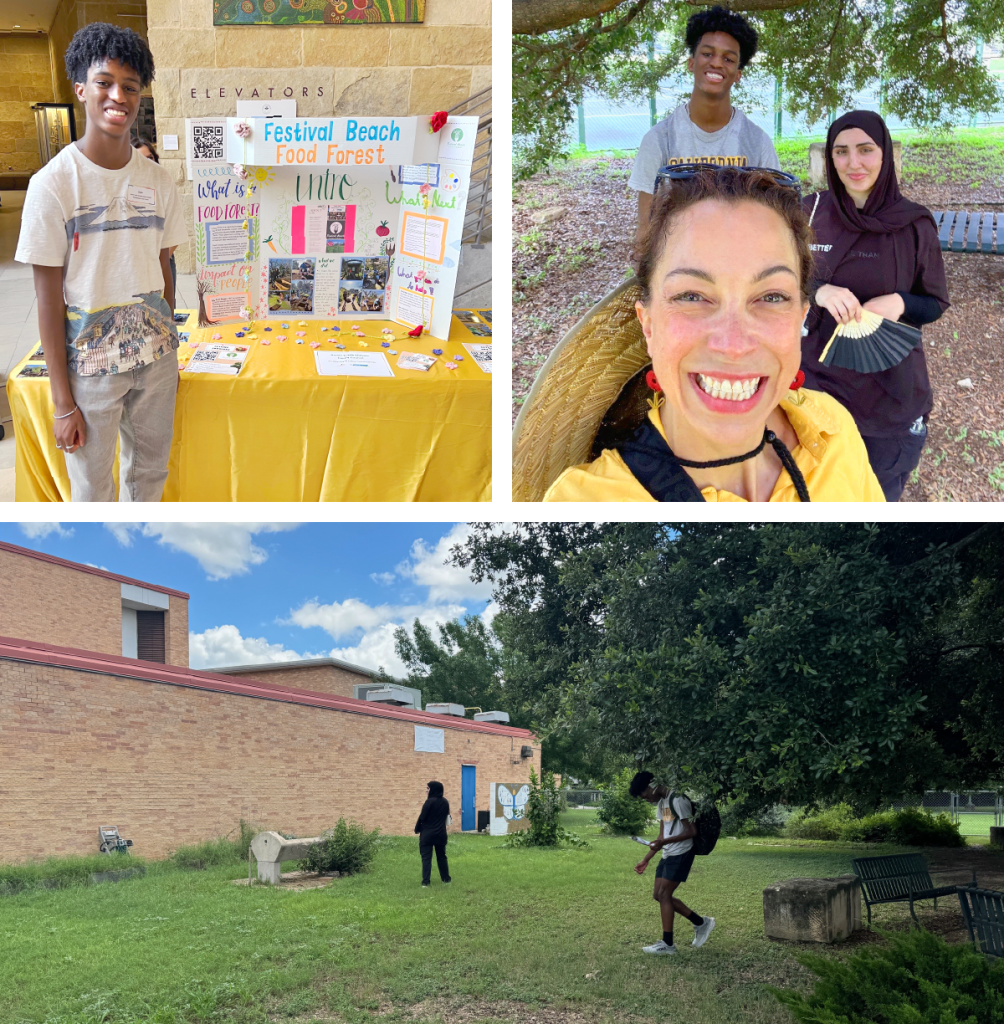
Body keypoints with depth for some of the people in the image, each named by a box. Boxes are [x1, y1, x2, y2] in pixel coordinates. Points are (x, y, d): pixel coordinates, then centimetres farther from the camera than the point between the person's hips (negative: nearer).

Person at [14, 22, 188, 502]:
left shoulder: (157, 181, 1)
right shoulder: (53, 183, -12)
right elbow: (49, 299, -11)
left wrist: (170, 351, 11)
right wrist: (63, 402, -12)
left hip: (155, 353, 4)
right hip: (89, 361, -4)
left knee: (150, 470, 18)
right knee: (93, 485, 8)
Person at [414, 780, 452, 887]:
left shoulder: (430, 801, -16)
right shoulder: (445, 802, 3)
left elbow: (422, 817, -13)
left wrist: (417, 829, 0)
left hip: (428, 834, -6)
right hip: (441, 834, 6)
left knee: (426, 858, -1)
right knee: (442, 856, 18)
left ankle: (426, 881, -6)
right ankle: (446, 879, 24)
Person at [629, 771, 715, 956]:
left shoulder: (677, 800, -17)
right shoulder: (661, 803, 13)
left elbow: (691, 831, -19)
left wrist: (663, 842, -25)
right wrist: (645, 860, 15)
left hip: (681, 855, -10)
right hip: (668, 855, 10)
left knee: (664, 894, -8)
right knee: (659, 895, 9)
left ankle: (667, 944, 1)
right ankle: (701, 923, 19)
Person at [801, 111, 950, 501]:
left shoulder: (914, 224, -7)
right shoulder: (811, 211, -4)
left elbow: (936, 303, 2)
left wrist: (900, 303, -21)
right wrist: (818, 291, -22)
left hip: (889, 392, -1)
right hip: (818, 379, 1)